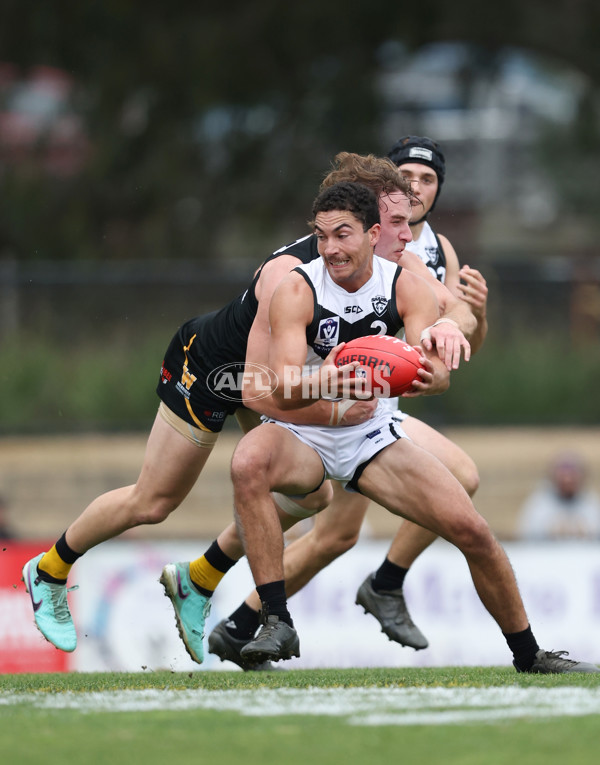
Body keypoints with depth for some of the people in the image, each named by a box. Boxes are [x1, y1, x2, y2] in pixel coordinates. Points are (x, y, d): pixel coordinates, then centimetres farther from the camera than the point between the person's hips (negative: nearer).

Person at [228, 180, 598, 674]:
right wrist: (321, 383, -51)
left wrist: (429, 378, -48)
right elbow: (283, 389, -28)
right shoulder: (297, 290, -18)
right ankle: (277, 624, -34)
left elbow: (439, 369, -23)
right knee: (249, 462, -37)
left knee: (471, 529, -9)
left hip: (373, 437, 3)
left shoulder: (407, 288, -10)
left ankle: (528, 654, 14)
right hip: (303, 435, -3)